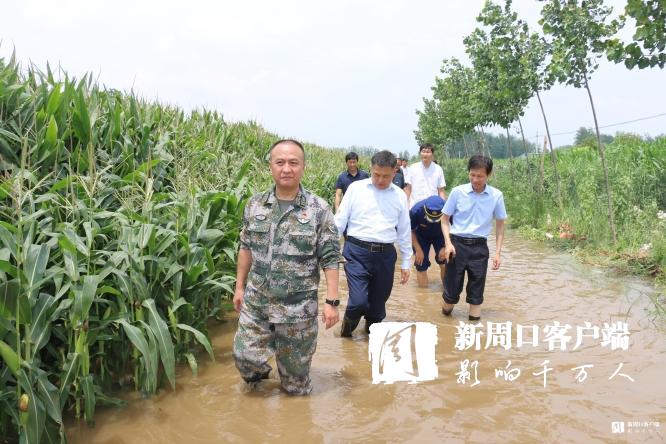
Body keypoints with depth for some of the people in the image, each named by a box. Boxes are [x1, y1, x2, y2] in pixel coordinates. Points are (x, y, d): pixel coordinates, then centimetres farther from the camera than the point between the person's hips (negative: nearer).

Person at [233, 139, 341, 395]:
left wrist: (332, 301, -12)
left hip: (298, 307, -3)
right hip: (255, 302, 3)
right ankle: (259, 374, 39)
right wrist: (240, 287, 11)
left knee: (296, 366, 11)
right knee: (245, 356, 5)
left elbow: (330, 259, -9)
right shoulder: (255, 205, 1)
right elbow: (246, 249, 11)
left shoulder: (319, 210, -10)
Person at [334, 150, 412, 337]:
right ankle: (348, 323, 21)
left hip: (385, 254, 3)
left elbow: (404, 231, 13)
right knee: (359, 301, -12)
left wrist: (405, 263, 15)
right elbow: (340, 220, 2)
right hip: (357, 251, -3)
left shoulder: (400, 196, 7)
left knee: (378, 302, 12)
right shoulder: (356, 188, 0)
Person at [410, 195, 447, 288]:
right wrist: (418, 250, -11)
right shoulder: (416, 210, -34)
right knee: (421, 267, -3)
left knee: (445, 265, -13)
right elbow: (411, 231, -14)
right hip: (421, 236, 0)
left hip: (440, 236, 0)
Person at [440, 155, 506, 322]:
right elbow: (445, 220, 4)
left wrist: (497, 253, 3)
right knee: (452, 288, 4)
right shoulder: (458, 192, -6)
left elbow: (500, 225, 8)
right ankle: (445, 314, 31)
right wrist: (448, 243, -10)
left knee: (476, 291, 7)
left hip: (479, 246, 1)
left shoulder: (496, 196, -2)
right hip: (457, 243, -1)